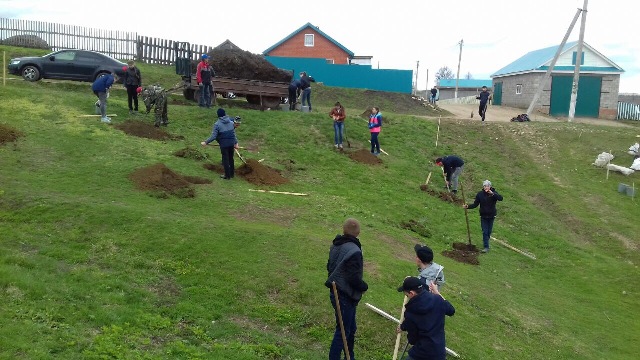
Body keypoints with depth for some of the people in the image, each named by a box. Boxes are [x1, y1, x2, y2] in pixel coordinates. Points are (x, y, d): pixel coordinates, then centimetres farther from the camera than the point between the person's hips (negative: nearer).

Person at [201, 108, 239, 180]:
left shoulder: (217, 124, -12)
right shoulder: (231, 122, 3)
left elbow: (213, 136, -15)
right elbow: (234, 134, 7)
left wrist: (206, 142, -5)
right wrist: (236, 143, 16)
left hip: (224, 144, -5)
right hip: (231, 143, 5)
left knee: (225, 160, 7)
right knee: (231, 159, 17)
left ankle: (227, 176, 15)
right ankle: (231, 174, 27)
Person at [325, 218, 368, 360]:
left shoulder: (336, 246, 3)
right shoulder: (354, 251, -25)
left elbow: (329, 267, 15)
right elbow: (354, 278, -25)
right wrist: (364, 286, -6)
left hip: (336, 292, 9)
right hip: (345, 297, -9)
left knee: (351, 328, 22)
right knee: (342, 331, 3)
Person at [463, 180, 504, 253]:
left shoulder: (494, 193, -10)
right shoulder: (480, 194, -8)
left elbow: (500, 198, -29)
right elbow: (475, 204, -4)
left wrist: (492, 193, -39)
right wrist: (468, 206, -20)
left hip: (491, 216, 0)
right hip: (483, 216, 0)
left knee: (489, 231, 14)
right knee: (485, 232, -3)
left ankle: (486, 241, 39)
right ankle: (486, 247, 0)